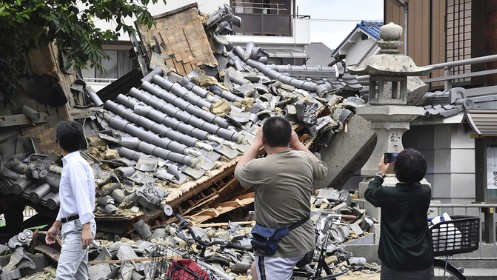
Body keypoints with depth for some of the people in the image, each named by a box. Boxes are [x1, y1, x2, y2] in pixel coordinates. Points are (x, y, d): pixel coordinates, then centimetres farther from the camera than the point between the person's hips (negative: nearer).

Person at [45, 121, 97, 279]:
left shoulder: (74, 165, -13)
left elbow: (82, 197, -22)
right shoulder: (70, 164, 17)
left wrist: (86, 227, -29)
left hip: (78, 226, -10)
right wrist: (56, 226, 29)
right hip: (72, 225, 10)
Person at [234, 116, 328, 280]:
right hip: (304, 240, 8)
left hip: (279, 249, -8)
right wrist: (298, 143, 23)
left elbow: (239, 171, 3)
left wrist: (256, 144, 12)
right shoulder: (304, 159, -5)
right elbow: (322, 169, 21)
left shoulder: (259, 167, -22)